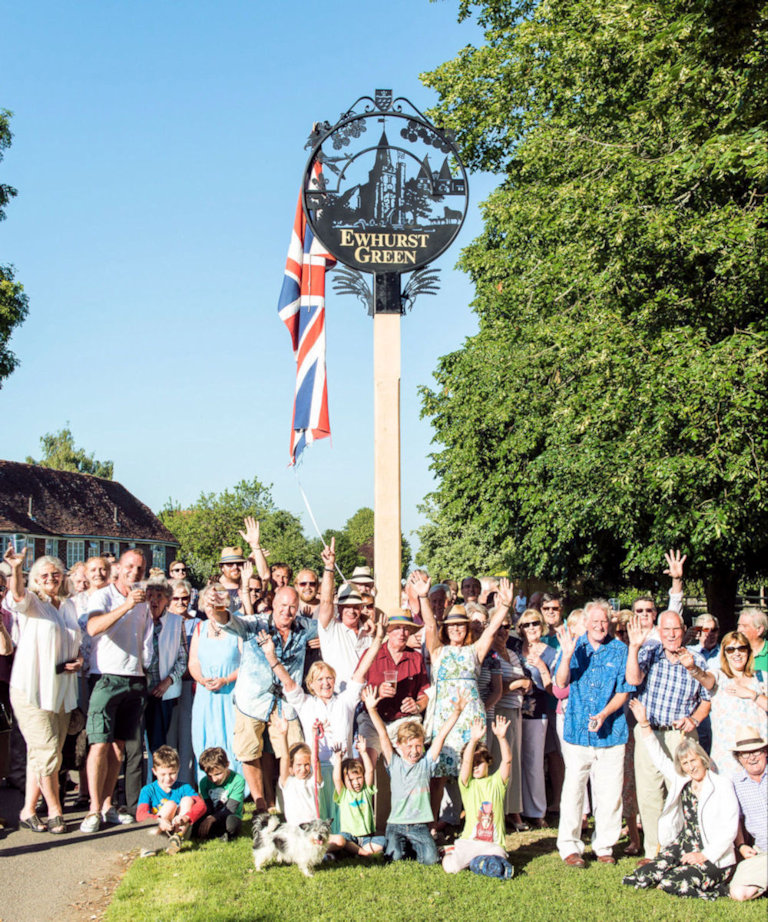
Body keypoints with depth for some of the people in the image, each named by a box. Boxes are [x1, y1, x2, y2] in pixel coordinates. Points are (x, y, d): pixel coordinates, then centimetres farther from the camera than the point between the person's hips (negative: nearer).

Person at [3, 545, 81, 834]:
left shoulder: (69, 606, 14)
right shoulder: (30, 602, -3)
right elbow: (17, 596, -28)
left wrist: (79, 660, 2)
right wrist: (15, 569, -49)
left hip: (61, 691, 6)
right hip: (31, 690, -6)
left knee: (40, 754, 10)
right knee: (47, 752, -8)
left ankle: (28, 810, 20)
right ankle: (55, 812, 7)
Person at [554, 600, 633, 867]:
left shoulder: (619, 651, 3)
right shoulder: (574, 647, 6)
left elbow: (623, 691, 2)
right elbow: (560, 682, -5)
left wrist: (604, 715, -13)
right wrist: (567, 656, -22)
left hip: (610, 732, 0)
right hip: (577, 730, 0)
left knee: (609, 793, 5)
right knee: (573, 790, 1)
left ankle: (604, 846, 19)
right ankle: (569, 847, 10)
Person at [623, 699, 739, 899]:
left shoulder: (723, 786, -7)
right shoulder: (681, 781, 10)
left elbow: (729, 829, -12)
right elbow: (660, 758, 18)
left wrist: (705, 856, -18)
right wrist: (644, 724, 12)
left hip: (714, 859, -5)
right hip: (683, 847, 5)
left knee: (672, 884, -25)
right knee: (645, 876, -17)